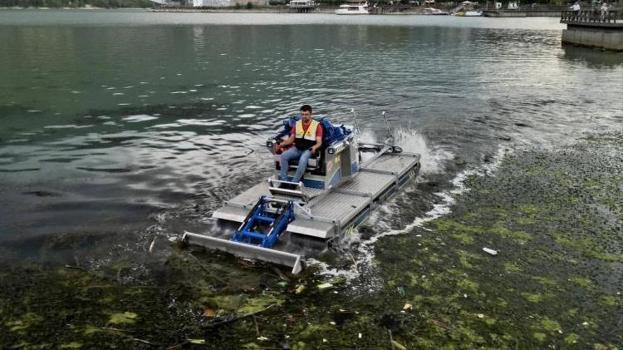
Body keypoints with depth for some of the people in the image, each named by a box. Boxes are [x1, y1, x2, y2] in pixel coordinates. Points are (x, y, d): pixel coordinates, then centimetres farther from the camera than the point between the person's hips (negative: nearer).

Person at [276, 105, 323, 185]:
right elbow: (291, 139, 11)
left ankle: (294, 182, -33)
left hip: (309, 149, -4)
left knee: (303, 160, -37)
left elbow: (319, 142, -7)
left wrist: (315, 147, -30)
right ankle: (283, 180, -21)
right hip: (297, 148, 4)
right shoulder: (297, 124, 11)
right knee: (283, 156, -22)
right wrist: (282, 144, -8)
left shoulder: (317, 125, -2)